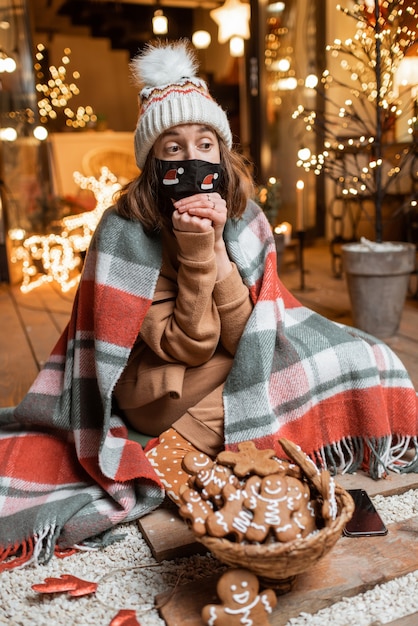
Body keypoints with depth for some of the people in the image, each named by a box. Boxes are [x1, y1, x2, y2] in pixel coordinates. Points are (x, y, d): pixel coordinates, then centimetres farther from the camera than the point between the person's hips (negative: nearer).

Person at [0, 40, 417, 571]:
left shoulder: (245, 220, -7)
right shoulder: (126, 233, -18)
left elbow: (242, 334, -14)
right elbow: (187, 348, -19)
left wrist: (216, 246, -25)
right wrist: (194, 252, -30)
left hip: (240, 381, 3)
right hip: (157, 405, -2)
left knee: (365, 362, -3)